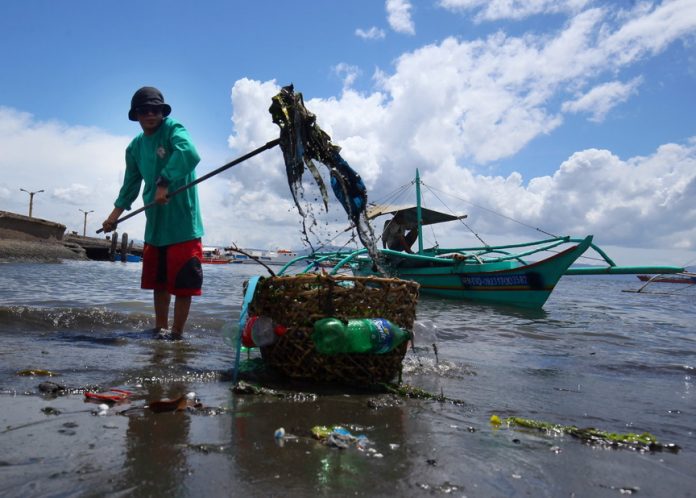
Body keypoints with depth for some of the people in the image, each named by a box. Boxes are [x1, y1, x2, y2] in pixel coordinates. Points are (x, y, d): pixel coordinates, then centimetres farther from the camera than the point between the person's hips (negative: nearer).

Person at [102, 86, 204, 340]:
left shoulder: (173, 129, -6)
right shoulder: (135, 147, 13)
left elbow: (189, 153, -28)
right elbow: (131, 184, 20)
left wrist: (164, 182, -32)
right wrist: (114, 216, 16)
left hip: (182, 221, -7)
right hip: (155, 223, 7)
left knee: (183, 282, -4)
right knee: (158, 280, 14)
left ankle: (176, 333, 7)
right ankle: (160, 329, 27)